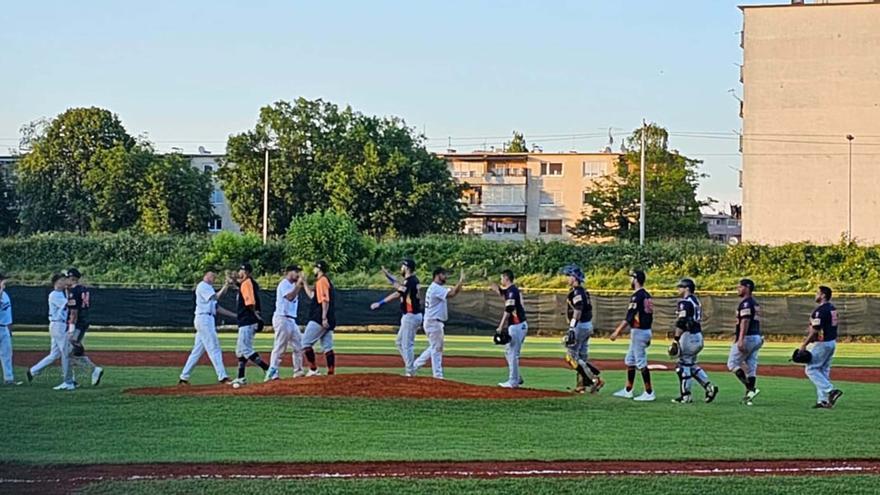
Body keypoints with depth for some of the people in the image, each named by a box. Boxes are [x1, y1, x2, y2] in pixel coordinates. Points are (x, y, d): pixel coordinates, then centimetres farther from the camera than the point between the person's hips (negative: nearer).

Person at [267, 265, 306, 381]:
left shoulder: (293, 285, 20)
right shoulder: (284, 284, -9)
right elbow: (290, 297, -22)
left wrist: (301, 285, 5)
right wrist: (298, 285, -16)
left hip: (291, 320, 10)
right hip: (282, 319, -10)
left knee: (299, 345, 10)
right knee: (280, 348, -12)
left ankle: (298, 371, 16)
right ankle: (272, 373, -14)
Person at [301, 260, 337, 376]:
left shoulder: (322, 281, -9)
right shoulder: (326, 281, 21)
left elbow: (325, 300, -19)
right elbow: (312, 296, 31)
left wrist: (324, 318, -25)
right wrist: (304, 283, 30)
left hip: (319, 319, -10)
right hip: (328, 321, 10)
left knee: (306, 342, -4)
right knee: (327, 347, 6)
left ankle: (313, 369, -7)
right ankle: (331, 372, 1)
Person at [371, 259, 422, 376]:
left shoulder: (410, 281, -18)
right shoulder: (413, 280, 11)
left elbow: (396, 294, -22)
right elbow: (400, 287, 24)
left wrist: (380, 303, -18)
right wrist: (388, 275, 22)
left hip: (410, 316, -10)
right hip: (413, 315, 10)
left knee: (407, 344, -6)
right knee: (400, 342, 18)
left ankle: (409, 372, -3)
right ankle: (410, 367, 18)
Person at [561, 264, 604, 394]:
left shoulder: (576, 292, -16)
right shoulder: (584, 292, 14)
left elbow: (577, 311, -25)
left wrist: (571, 329, -30)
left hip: (580, 325, -10)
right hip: (588, 325, 10)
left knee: (571, 357, -7)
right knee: (582, 357, 13)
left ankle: (595, 379, -12)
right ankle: (581, 385, 15)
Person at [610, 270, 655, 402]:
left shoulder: (637, 296, -16)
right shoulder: (647, 296, 12)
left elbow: (629, 317, -21)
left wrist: (618, 331, -19)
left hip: (638, 331, -10)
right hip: (646, 331, 10)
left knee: (641, 363, -7)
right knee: (630, 361, 17)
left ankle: (649, 393, -6)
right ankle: (628, 391, 22)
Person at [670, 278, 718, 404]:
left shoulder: (684, 302, -13)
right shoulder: (696, 301, 16)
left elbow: (681, 323, -19)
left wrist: (675, 340, -18)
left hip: (689, 335, -9)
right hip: (698, 335, 9)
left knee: (684, 365, -2)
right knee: (691, 365, 17)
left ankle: (685, 395, 2)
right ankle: (709, 386, 9)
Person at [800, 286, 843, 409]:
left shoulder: (820, 310, -18)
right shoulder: (832, 308, 12)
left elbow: (816, 330, -21)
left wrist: (804, 344, -15)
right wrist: (810, 338, 22)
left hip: (822, 343, -9)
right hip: (832, 342, 9)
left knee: (811, 369, -2)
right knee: (823, 370, 13)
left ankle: (830, 390, -15)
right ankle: (823, 400, 12)